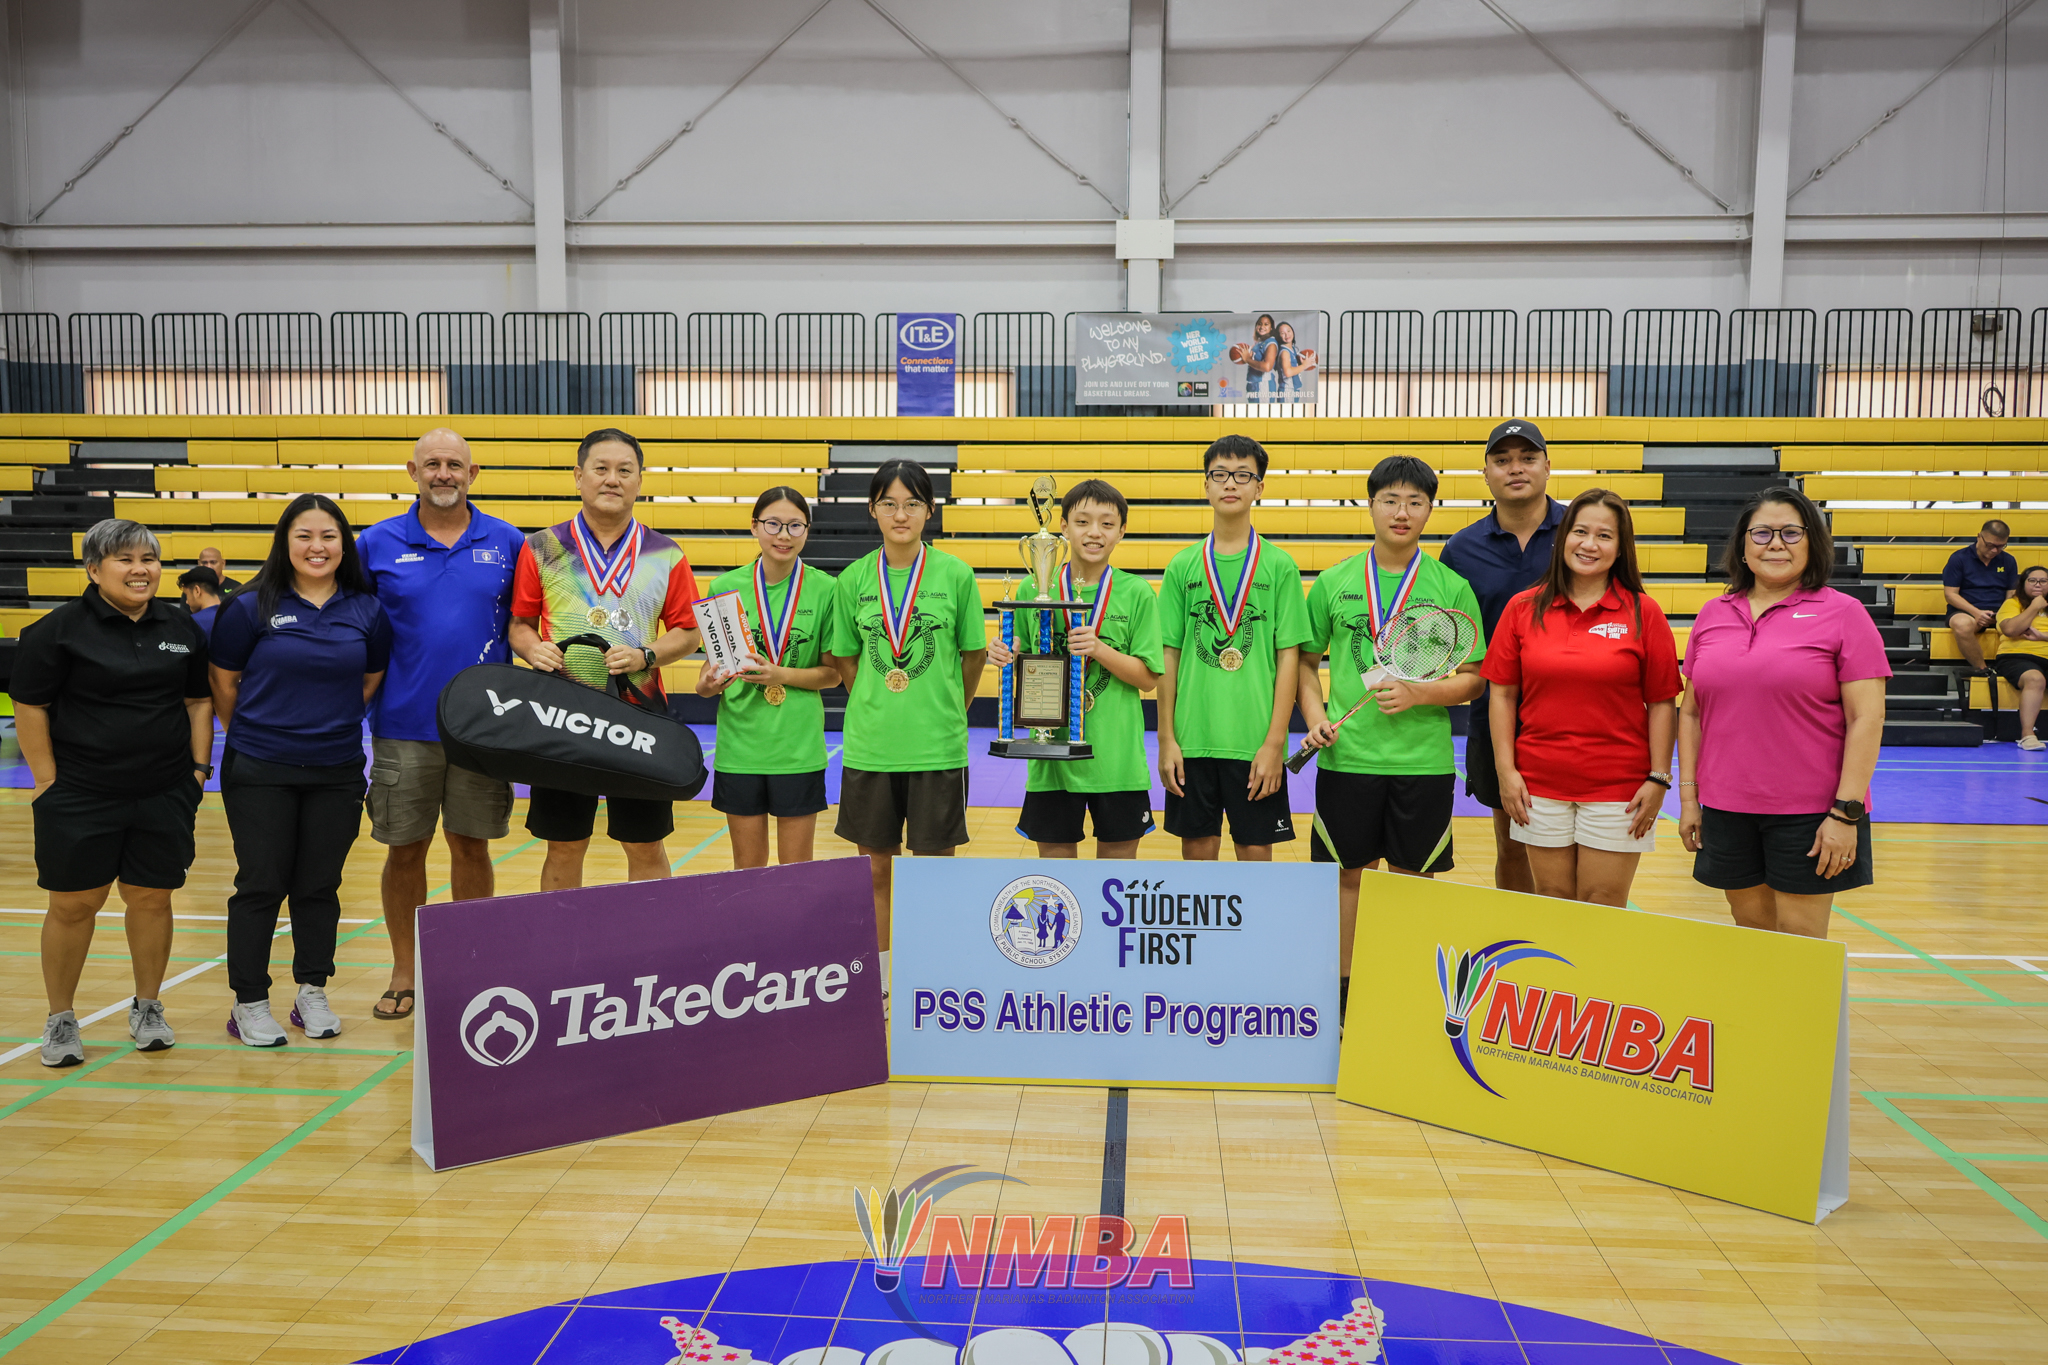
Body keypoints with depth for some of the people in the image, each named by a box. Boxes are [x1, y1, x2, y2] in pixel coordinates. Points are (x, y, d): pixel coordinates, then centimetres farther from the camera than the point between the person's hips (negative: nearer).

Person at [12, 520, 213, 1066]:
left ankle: (147, 1008, 24)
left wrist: (199, 766, 7)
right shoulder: (60, 628, -5)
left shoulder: (181, 628, 8)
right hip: (80, 796, -3)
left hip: (165, 795, 3)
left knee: (151, 898, 7)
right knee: (73, 904, 4)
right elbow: (29, 707, -4)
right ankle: (60, 1019, 20)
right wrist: (47, 781, -7)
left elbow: (198, 700, 14)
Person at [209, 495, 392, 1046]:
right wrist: (257, 735, 11)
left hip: (337, 772, 2)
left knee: (319, 886, 10)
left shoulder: (367, 610, 2)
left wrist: (331, 723, 11)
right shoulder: (251, 607, -5)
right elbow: (223, 683, 4)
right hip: (259, 773, -2)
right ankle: (249, 1003, 16)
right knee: (261, 886, 3)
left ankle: (313, 994, 24)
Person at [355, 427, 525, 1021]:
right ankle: (403, 972, 23)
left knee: (471, 846, 8)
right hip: (404, 727, 0)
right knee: (404, 849, 7)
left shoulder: (507, 543, 4)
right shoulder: (377, 543, 3)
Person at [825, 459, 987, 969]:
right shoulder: (854, 579, 2)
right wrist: (876, 711, 7)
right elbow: (844, 658, 11)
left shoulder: (955, 574, -4)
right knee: (874, 867, 11)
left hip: (938, 746, -2)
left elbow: (974, 652, 6)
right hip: (869, 746, 2)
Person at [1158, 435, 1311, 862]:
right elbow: (1168, 655, 6)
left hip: (1256, 743, -1)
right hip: (1192, 740, 2)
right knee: (1197, 850, 9)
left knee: (1255, 852, 6)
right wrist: (1166, 739, 1)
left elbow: (1289, 657, -2)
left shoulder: (1279, 565, 0)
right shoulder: (1183, 565, 5)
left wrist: (1275, 743, -8)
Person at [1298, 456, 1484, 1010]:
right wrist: (1315, 718, -3)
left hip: (1424, 761, 0)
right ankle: (1340, 988, 21)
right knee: (1346, 873, 8)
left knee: (1414, 878, 8)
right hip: (1346, 756, 1)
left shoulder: (1452, 587, 2)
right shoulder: (1332, 583, 5)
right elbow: (1306, 659, 12)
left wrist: (1417, 694, -14)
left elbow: (1473, 677, 2)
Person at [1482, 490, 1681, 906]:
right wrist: (1506, 770, -2)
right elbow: (1502, 693, 4)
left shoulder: (1643, 612, 0)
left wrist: (1659, 779, -4)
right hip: (1540, 787, 2)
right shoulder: (1523, 608, 3)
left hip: (1618, 790, -1)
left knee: (1602, 910, 4)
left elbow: (1662, 703, 1)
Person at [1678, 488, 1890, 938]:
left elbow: (1867, 718, -7)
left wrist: (1846, 812, -13)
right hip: (1726, 811, 4)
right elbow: (1691, 712, 12)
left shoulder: (1842, 613, -3)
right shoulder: (1713, 614, 8)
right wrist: (1688, 796, 6)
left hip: (1810, 813, -3)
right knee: (1751, 933, 12)